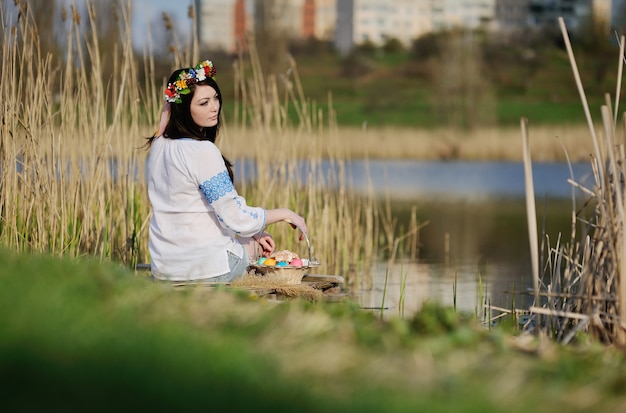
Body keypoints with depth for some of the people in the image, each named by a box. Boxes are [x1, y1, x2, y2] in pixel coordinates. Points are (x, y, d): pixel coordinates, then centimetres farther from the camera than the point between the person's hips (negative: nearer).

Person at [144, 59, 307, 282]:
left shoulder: (158, 147, 5)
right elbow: (237, 218, -19)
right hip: (204, 268, -7)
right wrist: (285, 214, -3)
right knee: (260, 245, 26)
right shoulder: (202, 152, -21)